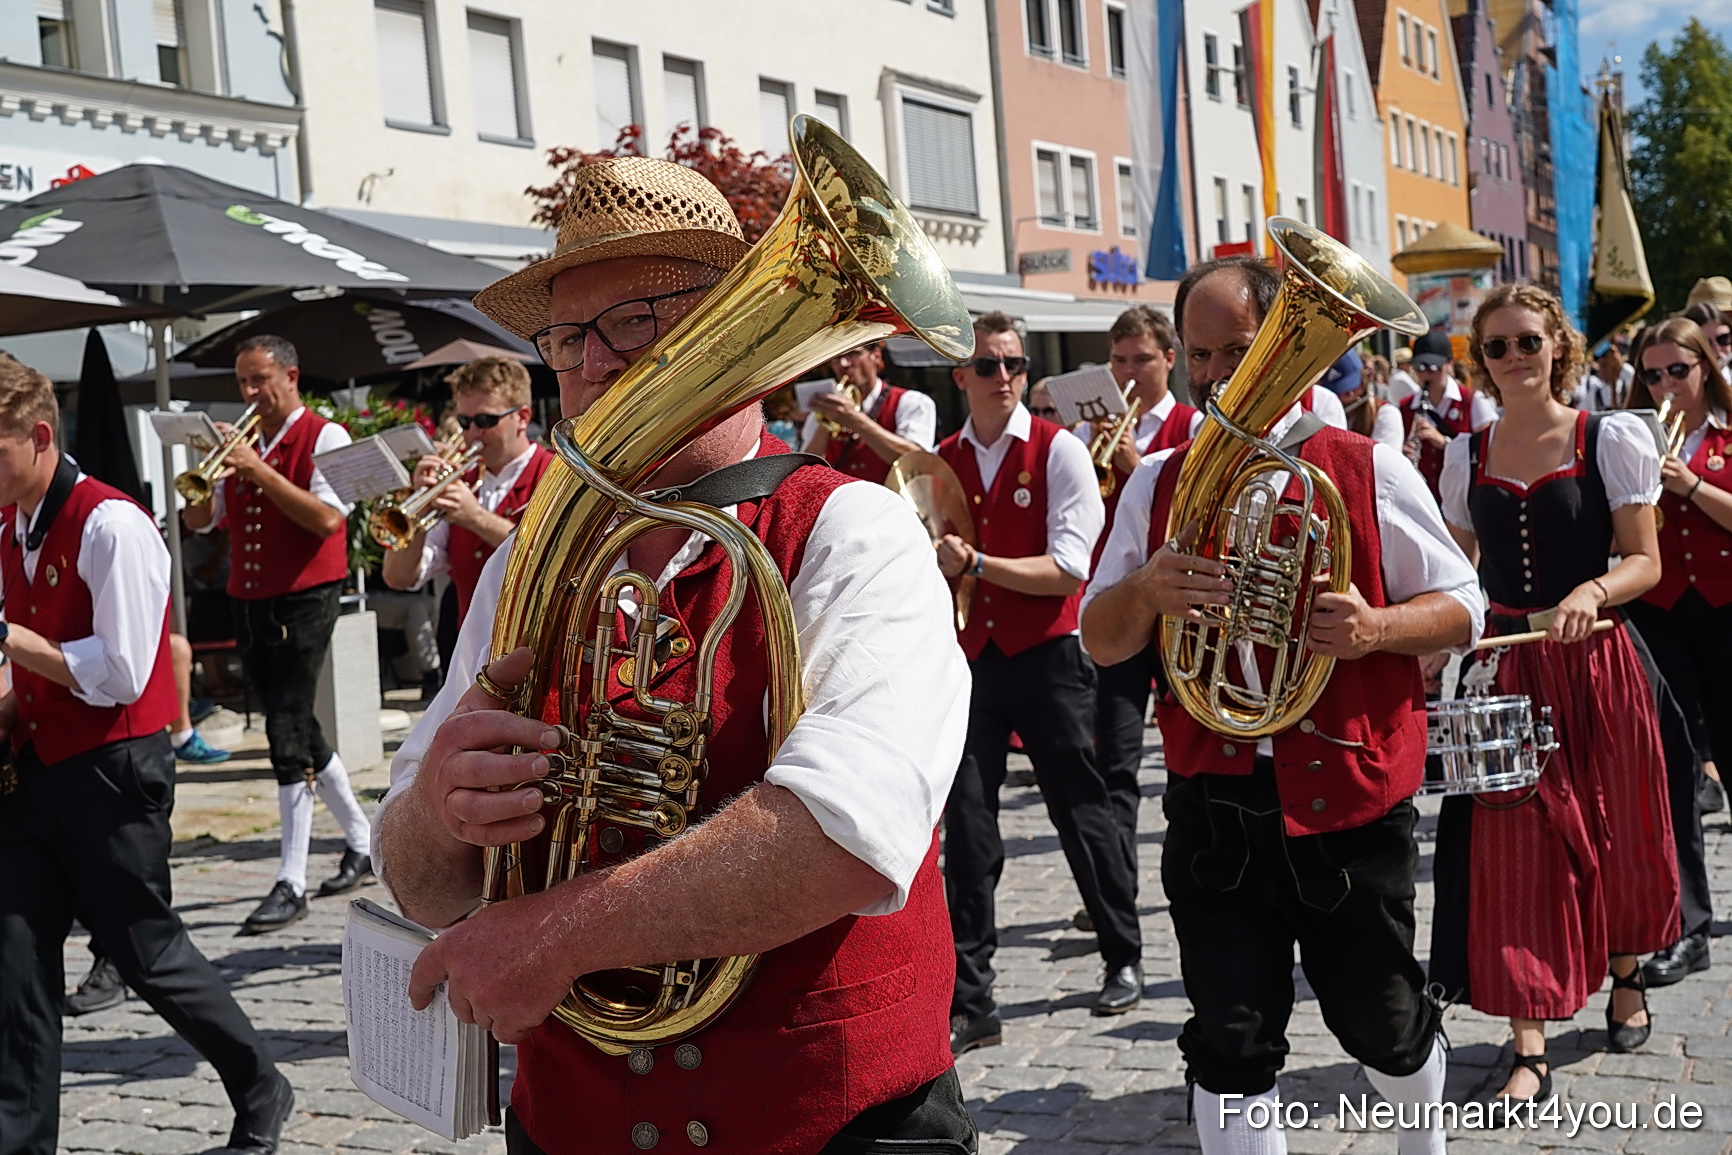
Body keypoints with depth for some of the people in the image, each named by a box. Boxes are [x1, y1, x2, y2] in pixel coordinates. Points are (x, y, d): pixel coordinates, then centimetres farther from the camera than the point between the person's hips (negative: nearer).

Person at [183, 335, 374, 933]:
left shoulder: (324, 437, -6)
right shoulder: (243, 441, 13)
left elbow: (328, 518, -20)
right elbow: (198, 521, 10)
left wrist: (258, 470, -21)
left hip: (303, 601, -7)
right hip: (248, 603, 7)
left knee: (288, 732, -11)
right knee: (296, 727, 13)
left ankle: (292, 884, -7)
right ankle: (361, 841, 28)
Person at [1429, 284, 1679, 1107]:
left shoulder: (1611, 439, -4)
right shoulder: (1466, 454, 6)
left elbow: (1644, 561, -5)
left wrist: (1593, 591, -25)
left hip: (1594, 662, -2)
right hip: (1504, 665, 2)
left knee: (1611, 832, 12)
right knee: (1511, 846, -4)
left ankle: (1626, 977, 40)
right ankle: (1530, 1047, 1)